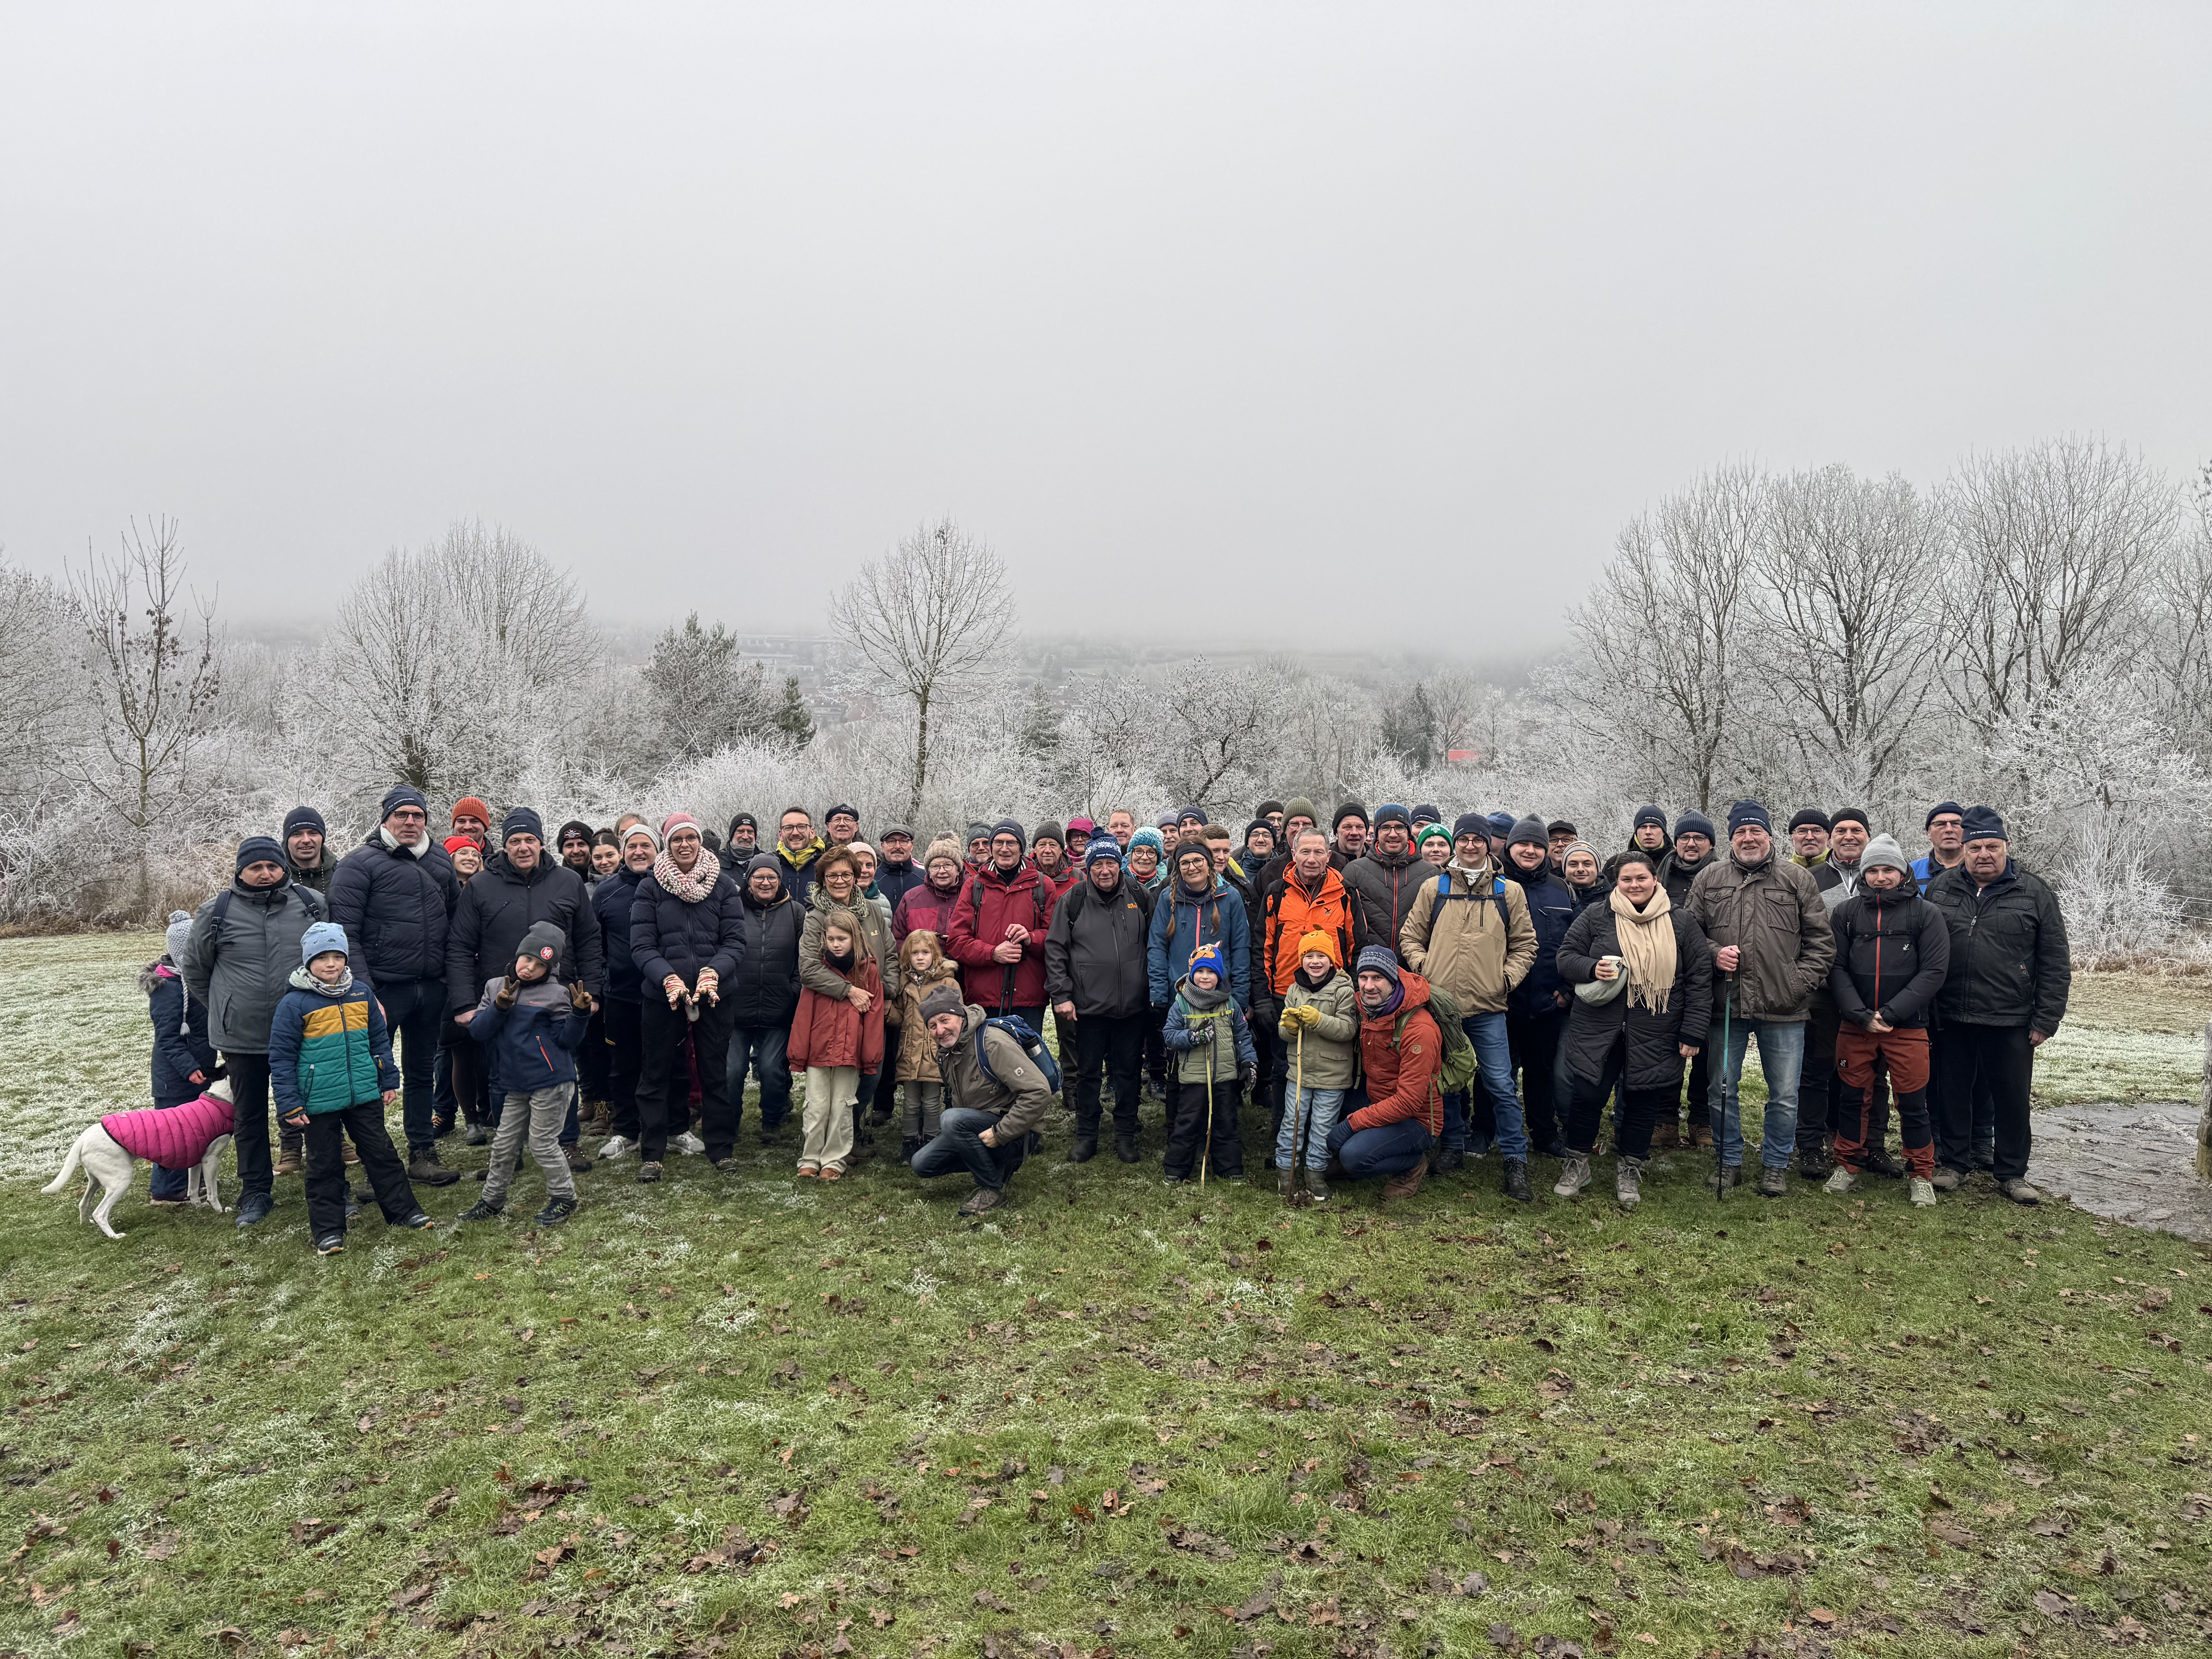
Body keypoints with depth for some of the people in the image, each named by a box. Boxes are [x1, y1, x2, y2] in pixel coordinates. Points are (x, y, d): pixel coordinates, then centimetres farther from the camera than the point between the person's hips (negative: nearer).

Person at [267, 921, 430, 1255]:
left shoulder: (361, 994, 3)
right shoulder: (294, 1004, -10)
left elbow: (379, 1039, 13)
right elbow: (281, 1058, -7)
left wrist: (389, 1081, 13)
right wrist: (289, 1104, -9)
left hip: (364, 1094, 4)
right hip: (319, 1102, -3)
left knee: (381, 1153, 12)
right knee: (325, 1164, 8)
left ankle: (402, 1210, 23)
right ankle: (328, 1230, 17)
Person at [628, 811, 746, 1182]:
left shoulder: (724, 885, 3)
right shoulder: (650, 887, 1)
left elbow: (735, 941, -1)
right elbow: (642, 945, -5)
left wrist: (714, 972, -20)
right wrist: (668, 978, -21)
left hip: (713, 994, 1)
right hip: (661, 995, -1)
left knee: (715, 1071, 8)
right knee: (656, 1073, 6)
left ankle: (721, 1147, 20)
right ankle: (651, 1154, 15)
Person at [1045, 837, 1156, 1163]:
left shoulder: (1139, 897, 3)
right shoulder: (1073, 900, -2)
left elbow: (1153, 946, 12)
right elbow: (1055, 949, 0)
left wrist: (1154, 988, 8)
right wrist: (1061, 995, -6)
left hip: (1132, 1005, 2)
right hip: (1088, 1005, -1)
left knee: (1129, 1072, 10)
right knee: (1087, 1072, 8)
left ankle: (1126, 1136, 22)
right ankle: (1086, 1137, 20)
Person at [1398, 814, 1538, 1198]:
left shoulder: (1509, 892, 7)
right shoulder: (1434, 889, 8)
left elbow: (1524, 943, 11)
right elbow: (1410, 936, 13)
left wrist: (1507, 976, -2)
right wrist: (1423, 966, -4)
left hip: (1487, 1008, -1)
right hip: (1440, 1004, 1)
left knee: (1500, 1086, -4)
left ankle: (1516, 1162, 6)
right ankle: (1452, 1148, 27)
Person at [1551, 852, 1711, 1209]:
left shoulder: (1682, 924, 5)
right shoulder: (1596, 918, 4)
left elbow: (1699, 979, 6)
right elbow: (1565, 957, 7)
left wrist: (1692, 1033, 1)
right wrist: (1591, 969, -15)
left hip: (1655, 1034, 1)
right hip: (1598, 1028, -1)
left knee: (1643, 1100, 7)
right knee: (1587, 1094, -3)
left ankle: (1629, 1170, 27)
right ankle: (1578, 1163, 19)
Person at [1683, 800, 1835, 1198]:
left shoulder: (1797, 878, 3)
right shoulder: (1709, 880, 6)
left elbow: (1821, 939, 4)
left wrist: (1802, 982, -6)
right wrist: (1714, 954, -8)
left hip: (1783, 1009, -1)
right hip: (1725, 1005, 1)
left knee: (1784, 1096, 6)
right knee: (1721, 1090, 9)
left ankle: (1775, 1165, 24)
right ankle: (1730, 1161, 26)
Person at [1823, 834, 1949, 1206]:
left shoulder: (1926, 914, 0)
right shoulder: (1845, 913, 5)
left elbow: (1934, 971, -6)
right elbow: (1837, 969, 1)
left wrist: (1890, 1013, -13)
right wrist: (1862, 1016, -11)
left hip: (1908, 1027, -2)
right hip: (1855, 1027, 2)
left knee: (1913, 1103, 4)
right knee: (1853, 1097, 10)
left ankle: (1922, 1176, 19)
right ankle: (1849, 1166, 25)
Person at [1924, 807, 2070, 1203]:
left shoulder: (2035, 893, 0)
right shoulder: (1940, 889, 5)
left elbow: (2056, 963, 1)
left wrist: (2045, 1021, -4)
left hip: (2011, 1023, -1)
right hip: (1951, 1021, 2)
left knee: (2013, 1099, 7)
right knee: (1953, 1094, 11)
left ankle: (2011, 1173, 21)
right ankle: (1954, 1163, 25)